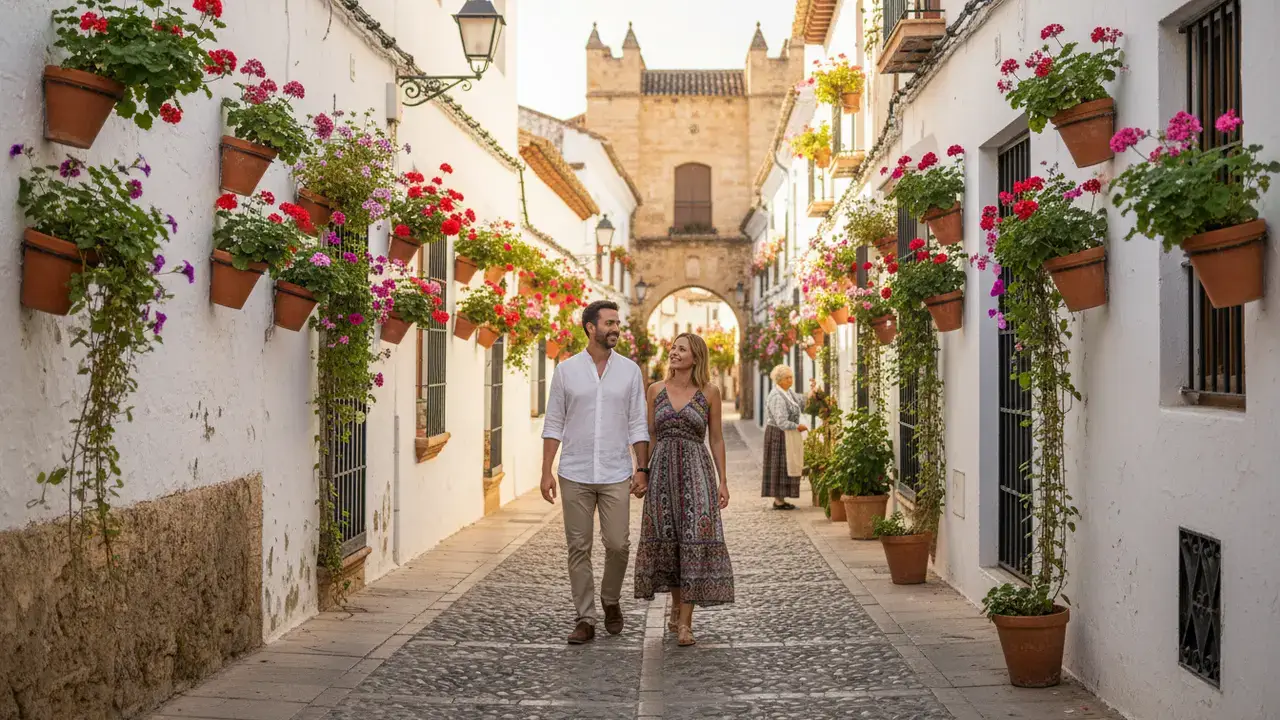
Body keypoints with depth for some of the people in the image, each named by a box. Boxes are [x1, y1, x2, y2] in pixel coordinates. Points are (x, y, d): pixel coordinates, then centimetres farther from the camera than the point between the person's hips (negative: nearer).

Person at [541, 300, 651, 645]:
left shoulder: (630, 370, 4)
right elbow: (553, 425, 4)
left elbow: (638, 425, 6)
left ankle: (611, 600, 25)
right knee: (579, 548, 3)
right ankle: (586, 619, 13)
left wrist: (642, 468, -2)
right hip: (575, 475, 0)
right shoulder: (566, 370, 2)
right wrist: (546, 472, -1)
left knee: (618, 544, -2)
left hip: (616, 475, 0)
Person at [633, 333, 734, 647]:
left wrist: (723, 481, 0)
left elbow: (716, 438, 5)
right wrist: (640, 475, 5)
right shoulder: (656, 389, 7)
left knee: (694, 541, -9)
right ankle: (676, 608, 27)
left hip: (696, 471, -2)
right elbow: (649, 436, 11)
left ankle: (685, 622, -7)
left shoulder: (709, 392, 2)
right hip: (662, 470, 3)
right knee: (667, 541, 8)